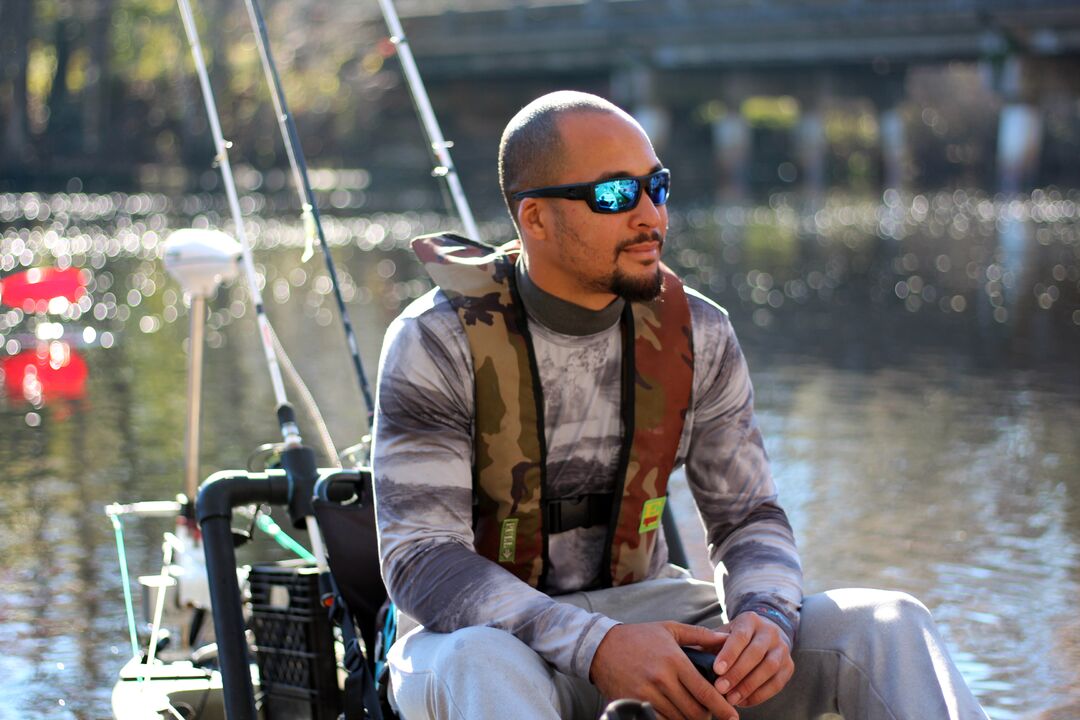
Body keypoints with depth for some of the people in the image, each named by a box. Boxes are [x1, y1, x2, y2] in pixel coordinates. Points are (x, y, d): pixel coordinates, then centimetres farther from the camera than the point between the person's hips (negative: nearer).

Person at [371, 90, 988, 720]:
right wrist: (596, 647, -34)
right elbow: (422, 561, -20)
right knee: (487, 670, -43)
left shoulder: (698, 336, 0)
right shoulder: (440, 342, -14)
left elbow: (748, 516, 5)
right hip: (480, 629, -4)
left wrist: (766, 618, -21)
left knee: (888, 625, -14)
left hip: (639, 611, 5)